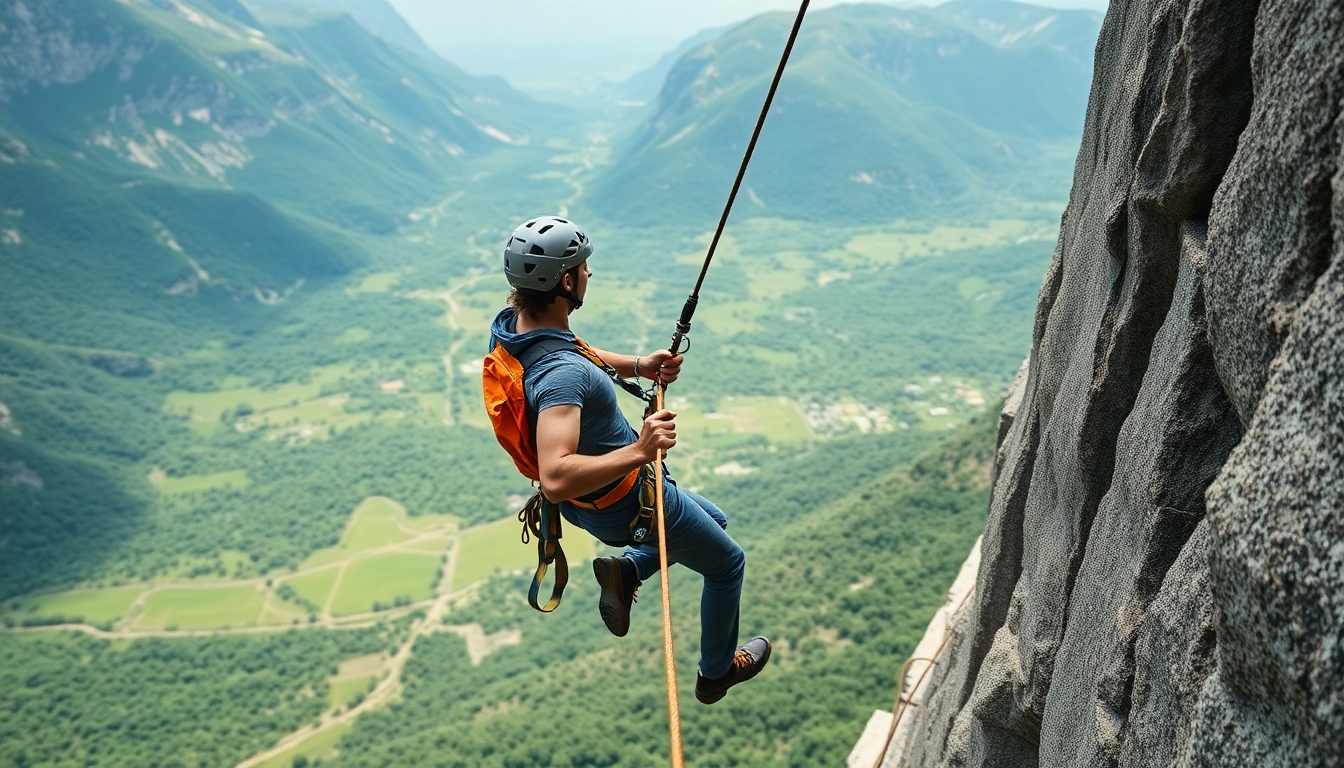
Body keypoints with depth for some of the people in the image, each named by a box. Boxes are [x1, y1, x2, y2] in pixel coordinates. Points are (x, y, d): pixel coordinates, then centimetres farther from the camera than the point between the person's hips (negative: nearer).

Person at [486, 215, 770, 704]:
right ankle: (717, 670, 38)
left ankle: (627, 568, 15)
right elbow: (555, 478, -49)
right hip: (625, 503, -9)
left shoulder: (510, 321, -10)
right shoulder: (561, 374, -39)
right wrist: (638, 451, -44)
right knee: (727, 563, 19)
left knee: (713, 520, 31)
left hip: (591, 503, 9)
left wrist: (638, 366, 2)